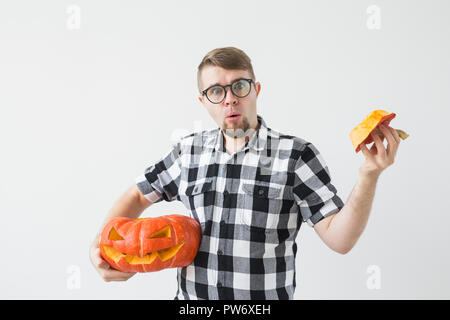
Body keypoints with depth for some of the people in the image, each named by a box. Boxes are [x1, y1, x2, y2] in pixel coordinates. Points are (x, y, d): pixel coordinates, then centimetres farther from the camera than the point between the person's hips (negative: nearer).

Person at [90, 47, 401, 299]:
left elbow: (339, 239, -13)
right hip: (190, 299, 3)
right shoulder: (188, 151, 0)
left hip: (269, 295, -3)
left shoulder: (297, 154, -11)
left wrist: (369, 176, -27)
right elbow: (138, 196, 11)